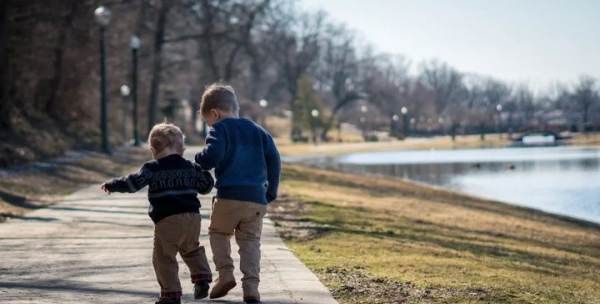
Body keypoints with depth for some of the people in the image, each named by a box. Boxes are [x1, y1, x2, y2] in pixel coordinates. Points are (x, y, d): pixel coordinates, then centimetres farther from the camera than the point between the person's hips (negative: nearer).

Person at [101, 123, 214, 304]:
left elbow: (134, 182, -11)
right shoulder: (190, 167, 12)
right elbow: (206, 185, 19)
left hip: (167, 220, -5)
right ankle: (202, 278, 15)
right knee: (192, 249, 28)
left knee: (164, 257, 2)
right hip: (192, 216, 6)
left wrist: (112, 185, 0)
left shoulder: (152, 168, -2)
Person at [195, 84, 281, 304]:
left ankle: (225, 273, 3)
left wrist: (198, 162, 3)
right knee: (251, 241, 9)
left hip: (229, 196, -4)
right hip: (257, 199, 4)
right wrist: (271, 191, 20)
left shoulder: (219, 129, 0)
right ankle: (251, 285, -4)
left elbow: (213, 155, -18)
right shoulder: (258, 131, 17)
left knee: (218, 232, 18)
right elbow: (274, 160, 13)